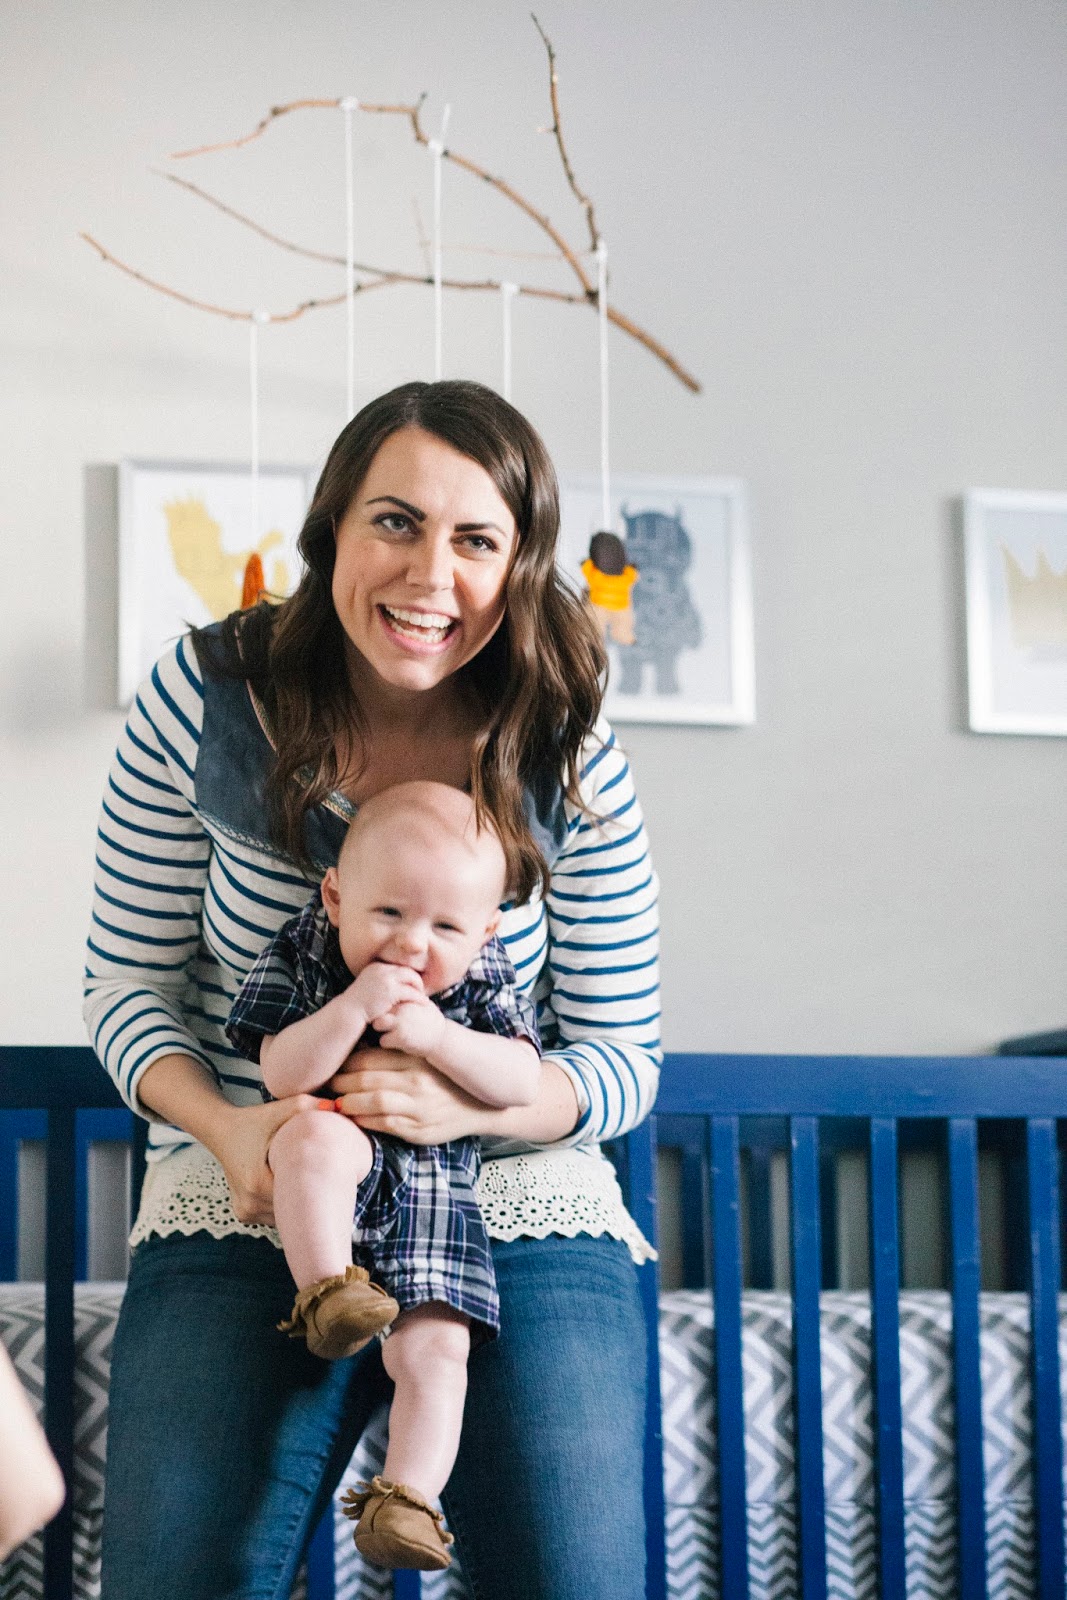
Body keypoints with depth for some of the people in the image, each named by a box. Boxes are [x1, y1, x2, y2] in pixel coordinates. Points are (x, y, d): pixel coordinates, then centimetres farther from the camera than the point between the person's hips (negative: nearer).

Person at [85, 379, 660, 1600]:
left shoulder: (568, 761, -4)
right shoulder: (205, 699, -4)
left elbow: (622, 1058, 1)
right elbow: (128, 983, 2)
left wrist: (467, 1107, -20)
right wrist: (226, 1128, -17)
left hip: (523, 1222, 1)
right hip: (241, 1224, 0)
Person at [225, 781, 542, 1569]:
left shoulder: (484, 981, 1)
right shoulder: (302, 960, -4)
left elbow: (524, 1081, -7)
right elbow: (284, 1074, -13)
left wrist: (437, 1037, -20)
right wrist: (353, 1007, -25)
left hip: (433, 1185, 2)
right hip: (336, 1176, -1)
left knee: (434, 1346, -13)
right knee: (317, 1137, -38)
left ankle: (407, 1497, -7)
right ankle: (328, 1294, -29)